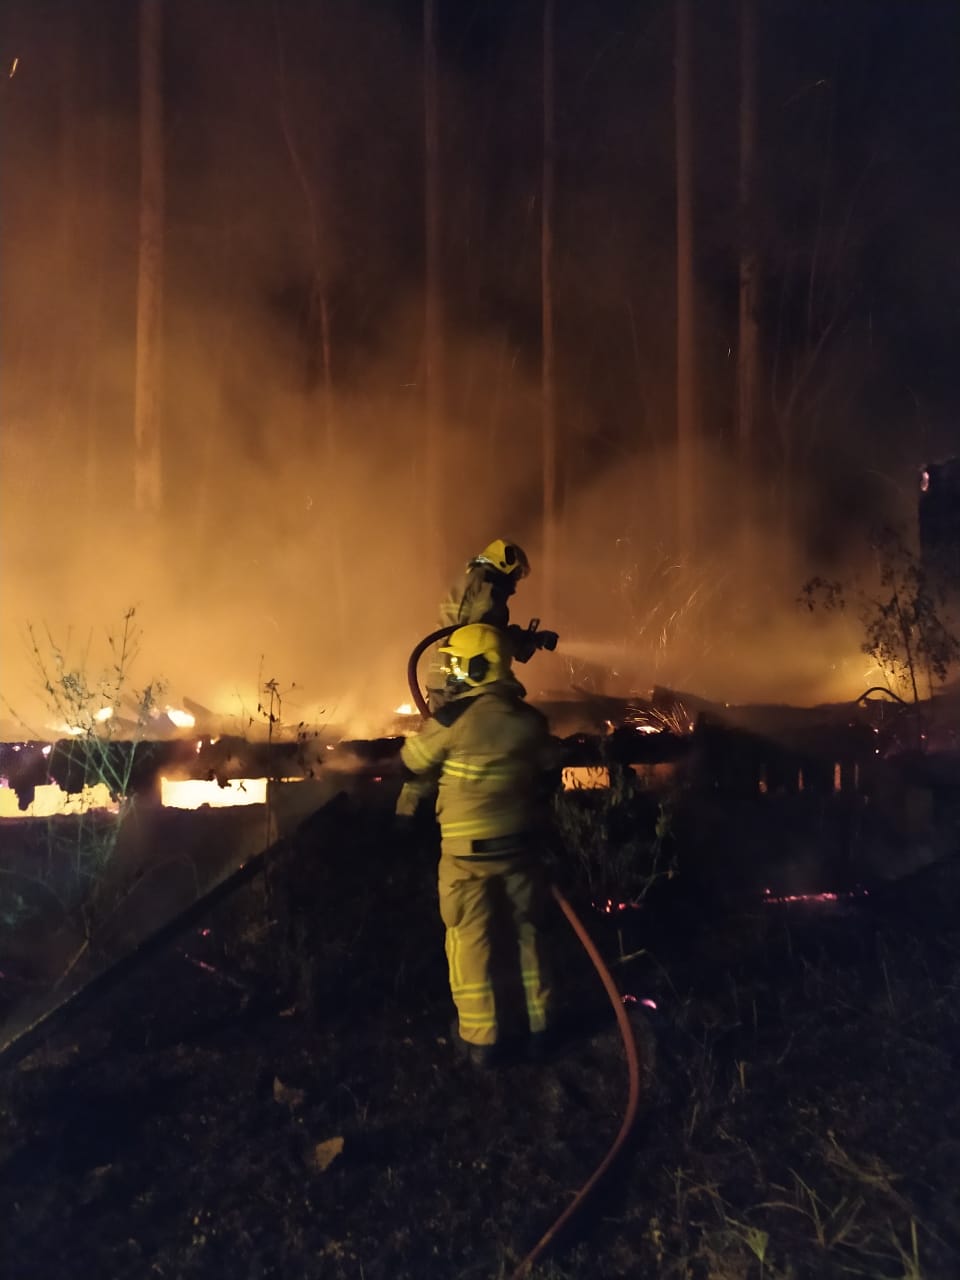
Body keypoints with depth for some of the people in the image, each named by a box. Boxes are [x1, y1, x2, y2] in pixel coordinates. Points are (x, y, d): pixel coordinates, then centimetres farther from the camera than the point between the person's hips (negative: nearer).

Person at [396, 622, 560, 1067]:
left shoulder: (455, 716, -16)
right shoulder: (529, 718, 0)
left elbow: (414, 763, -1)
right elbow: (549, 772, 14)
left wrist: (409, 798, 20)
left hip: (469, 849, -5)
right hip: (519, 843, 5)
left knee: (471, 938, 6)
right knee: (524, 931, 16)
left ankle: (481, 1037, 13)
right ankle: (535, 1025, 26)